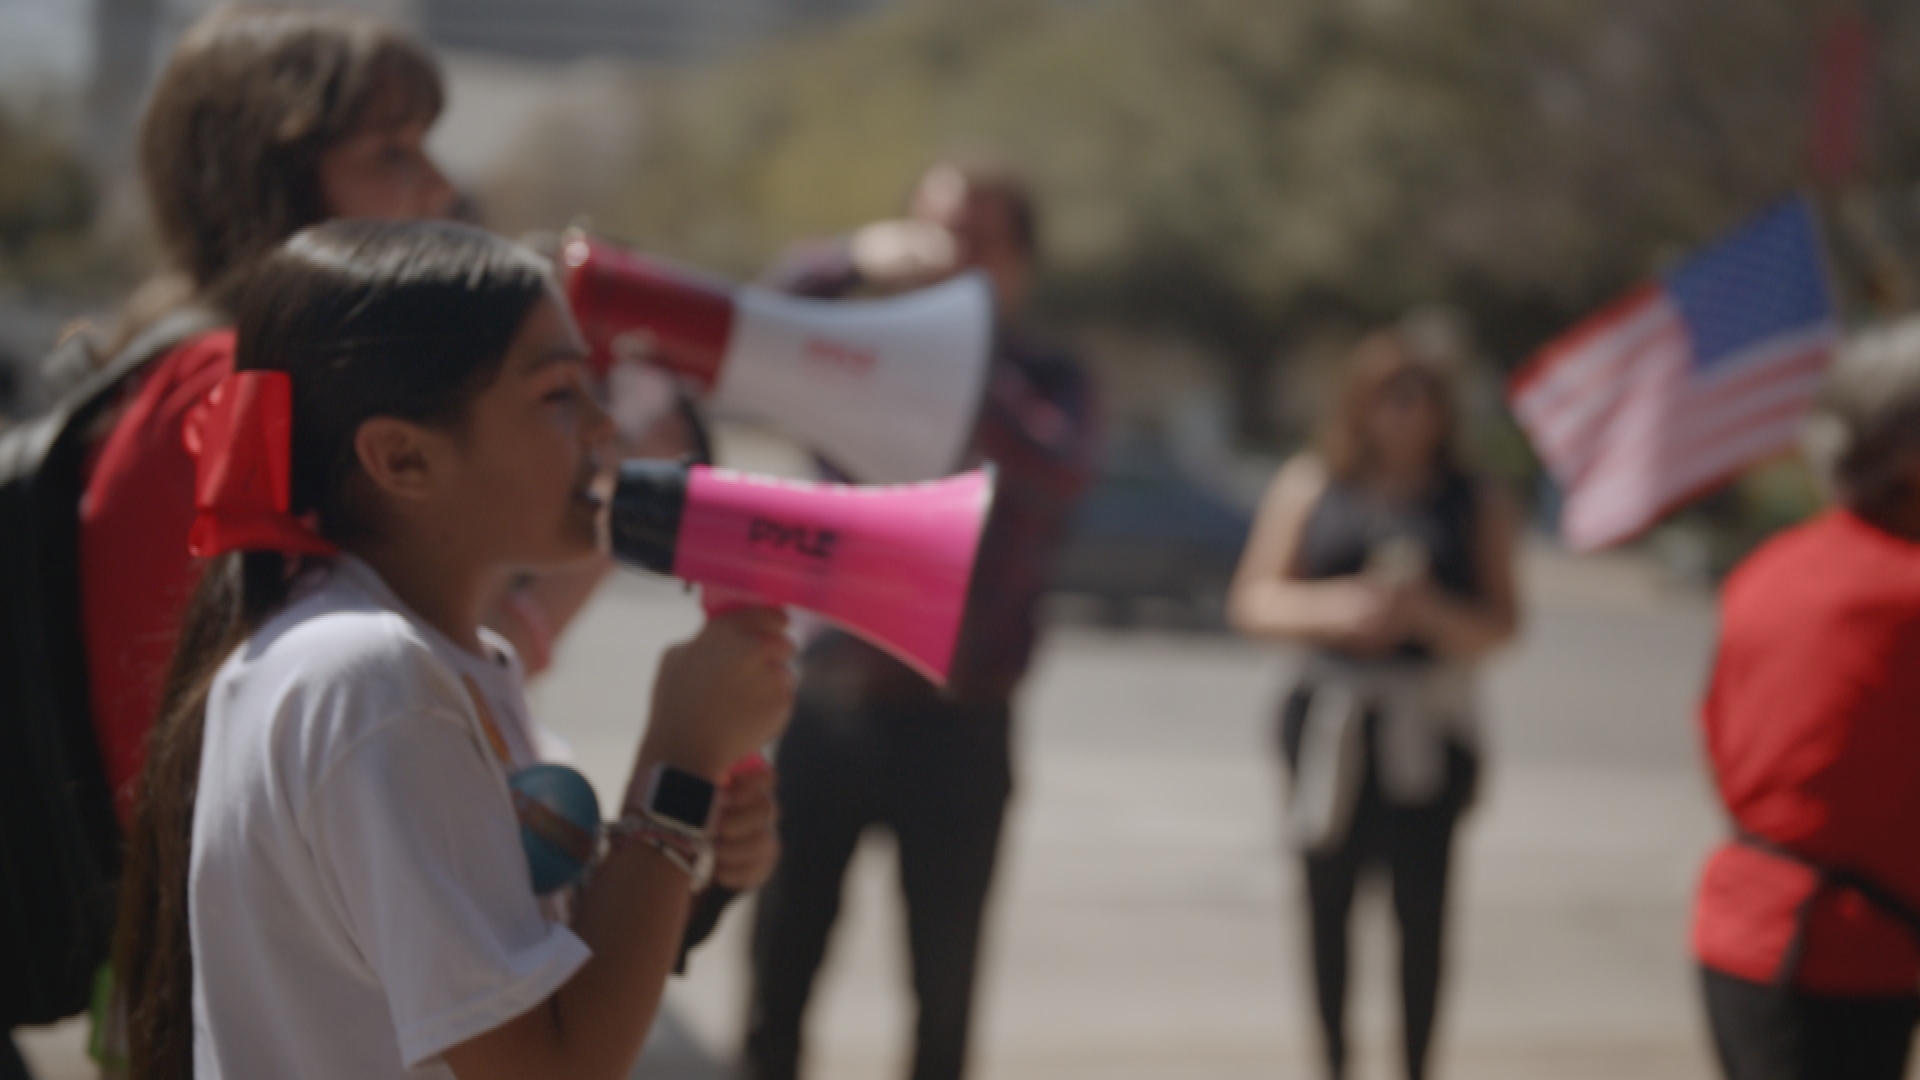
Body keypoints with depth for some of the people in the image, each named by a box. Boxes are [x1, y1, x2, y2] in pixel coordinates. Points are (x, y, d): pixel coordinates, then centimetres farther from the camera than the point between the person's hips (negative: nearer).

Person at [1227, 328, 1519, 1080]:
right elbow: (1253, 601, 4)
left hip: (1428, 728, -1)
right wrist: (1334, 608, -13)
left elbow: (1500, 623, 1)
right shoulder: (1309, 488, 6)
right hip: (1330, 725, 1)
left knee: (1421, 905, -4)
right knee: (1327, 899, 5)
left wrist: (1429, 611, -18)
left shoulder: (1475, 503, 5)